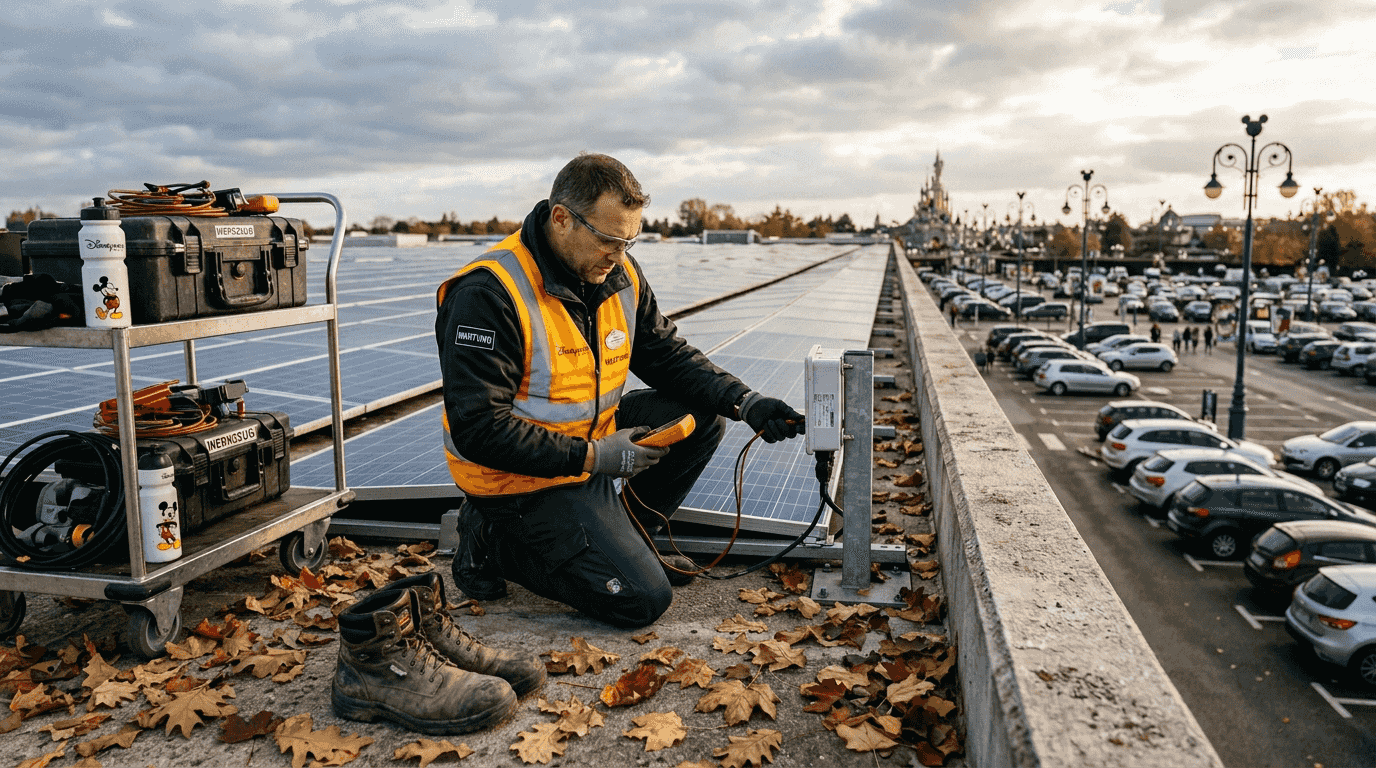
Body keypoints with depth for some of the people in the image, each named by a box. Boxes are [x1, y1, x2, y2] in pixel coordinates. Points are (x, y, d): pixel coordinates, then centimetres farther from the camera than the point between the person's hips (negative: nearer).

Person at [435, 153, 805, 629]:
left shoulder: (619, 275, -2)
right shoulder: (489, 295, -25)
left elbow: (668, 354, 6)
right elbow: (477, 428, -26)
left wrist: (744, 402, -10)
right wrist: (591, 457, -28)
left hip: (595, 442, 8)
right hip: (524, 480, -8)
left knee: (704, 415, -1)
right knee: (643, 599, -15)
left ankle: (619, 534, 9)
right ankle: (495, 541, 2)